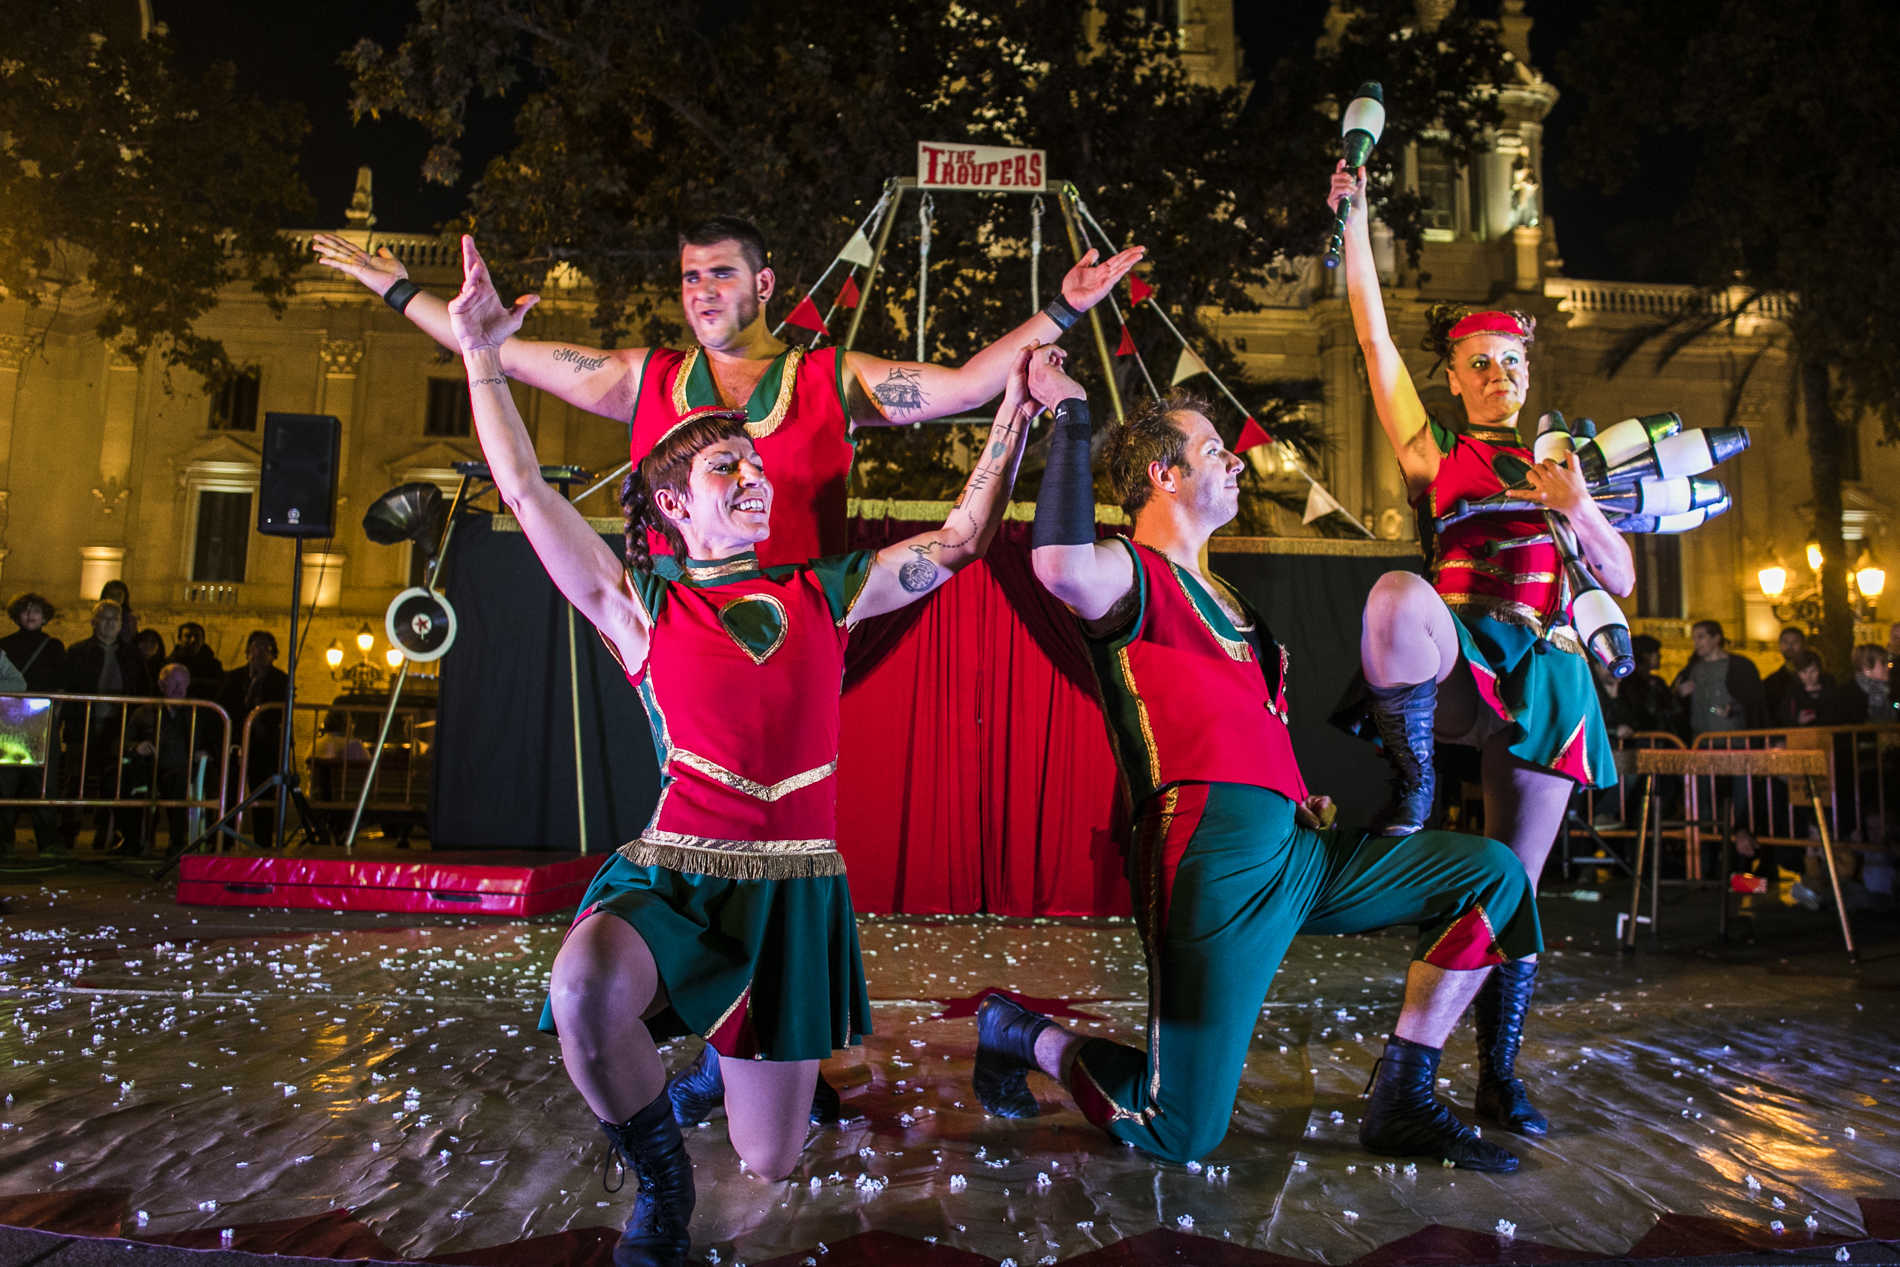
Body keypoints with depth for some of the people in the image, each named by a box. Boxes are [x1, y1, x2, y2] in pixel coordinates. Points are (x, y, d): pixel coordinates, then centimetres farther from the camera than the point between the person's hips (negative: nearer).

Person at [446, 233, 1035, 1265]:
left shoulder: (822, 594, 11)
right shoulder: (641, 605, 5)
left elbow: (958, 542, 14)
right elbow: (526, 493, 3)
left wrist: (1015, 411, 11)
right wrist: (483, 356, 3)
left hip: (795, 882, 2)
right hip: (675, 870, -2)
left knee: (768, 1163, 6)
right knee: (583, 990, -37)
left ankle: (731, 1046, 44)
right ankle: (660, 1183, -4)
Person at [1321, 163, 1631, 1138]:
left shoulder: (1556, 467, 20)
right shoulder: (1434, 457, 12)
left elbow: (1622, 581, 14)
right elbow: (1374, 338, 6)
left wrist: (1578, 510, -5)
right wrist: (1354, 217, 5)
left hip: (1542, 678, 3)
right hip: (1456, 669, -3)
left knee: (1516, 883, 3)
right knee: (1398, 595, -40)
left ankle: (1498, 1076, 16)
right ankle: (1409, 783, -21)